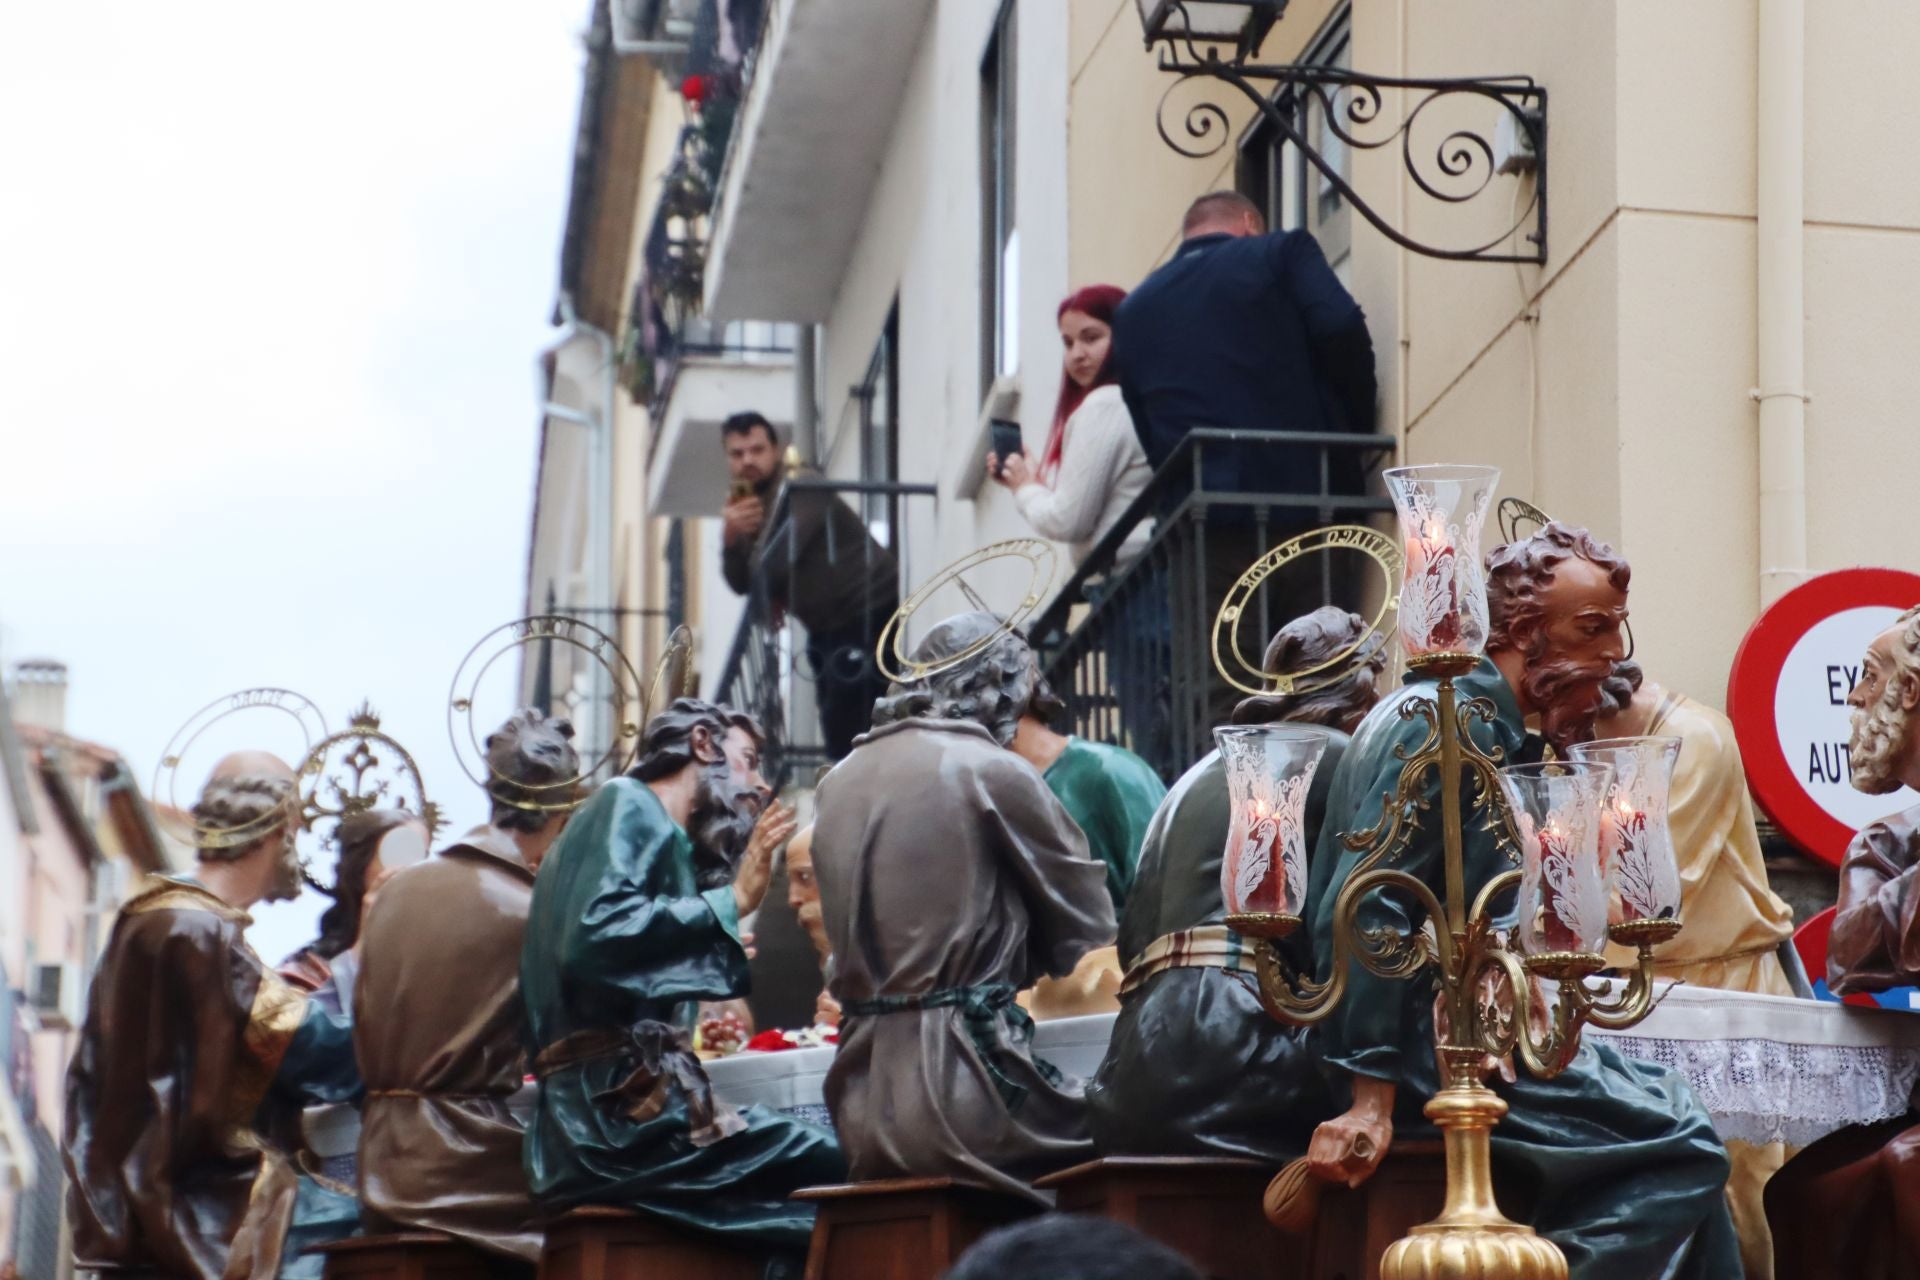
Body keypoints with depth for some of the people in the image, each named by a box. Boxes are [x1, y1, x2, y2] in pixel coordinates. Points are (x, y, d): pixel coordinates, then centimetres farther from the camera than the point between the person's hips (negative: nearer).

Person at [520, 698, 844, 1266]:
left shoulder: (663, 835, 25)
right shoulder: (628, 804, 0)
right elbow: (596, 932, -19)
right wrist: (731, 902, -13)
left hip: (635, 1103, 9)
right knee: (837, 1170, -15)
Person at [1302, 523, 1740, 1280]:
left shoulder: (1495, 728, 16)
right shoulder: (1451, 721, -14)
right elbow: (1367, 908, -23)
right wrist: (1369, 1101, -27)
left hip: (1462, 1026, 10)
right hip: (1433, 1047, -10)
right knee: (1679, 1147, -13)